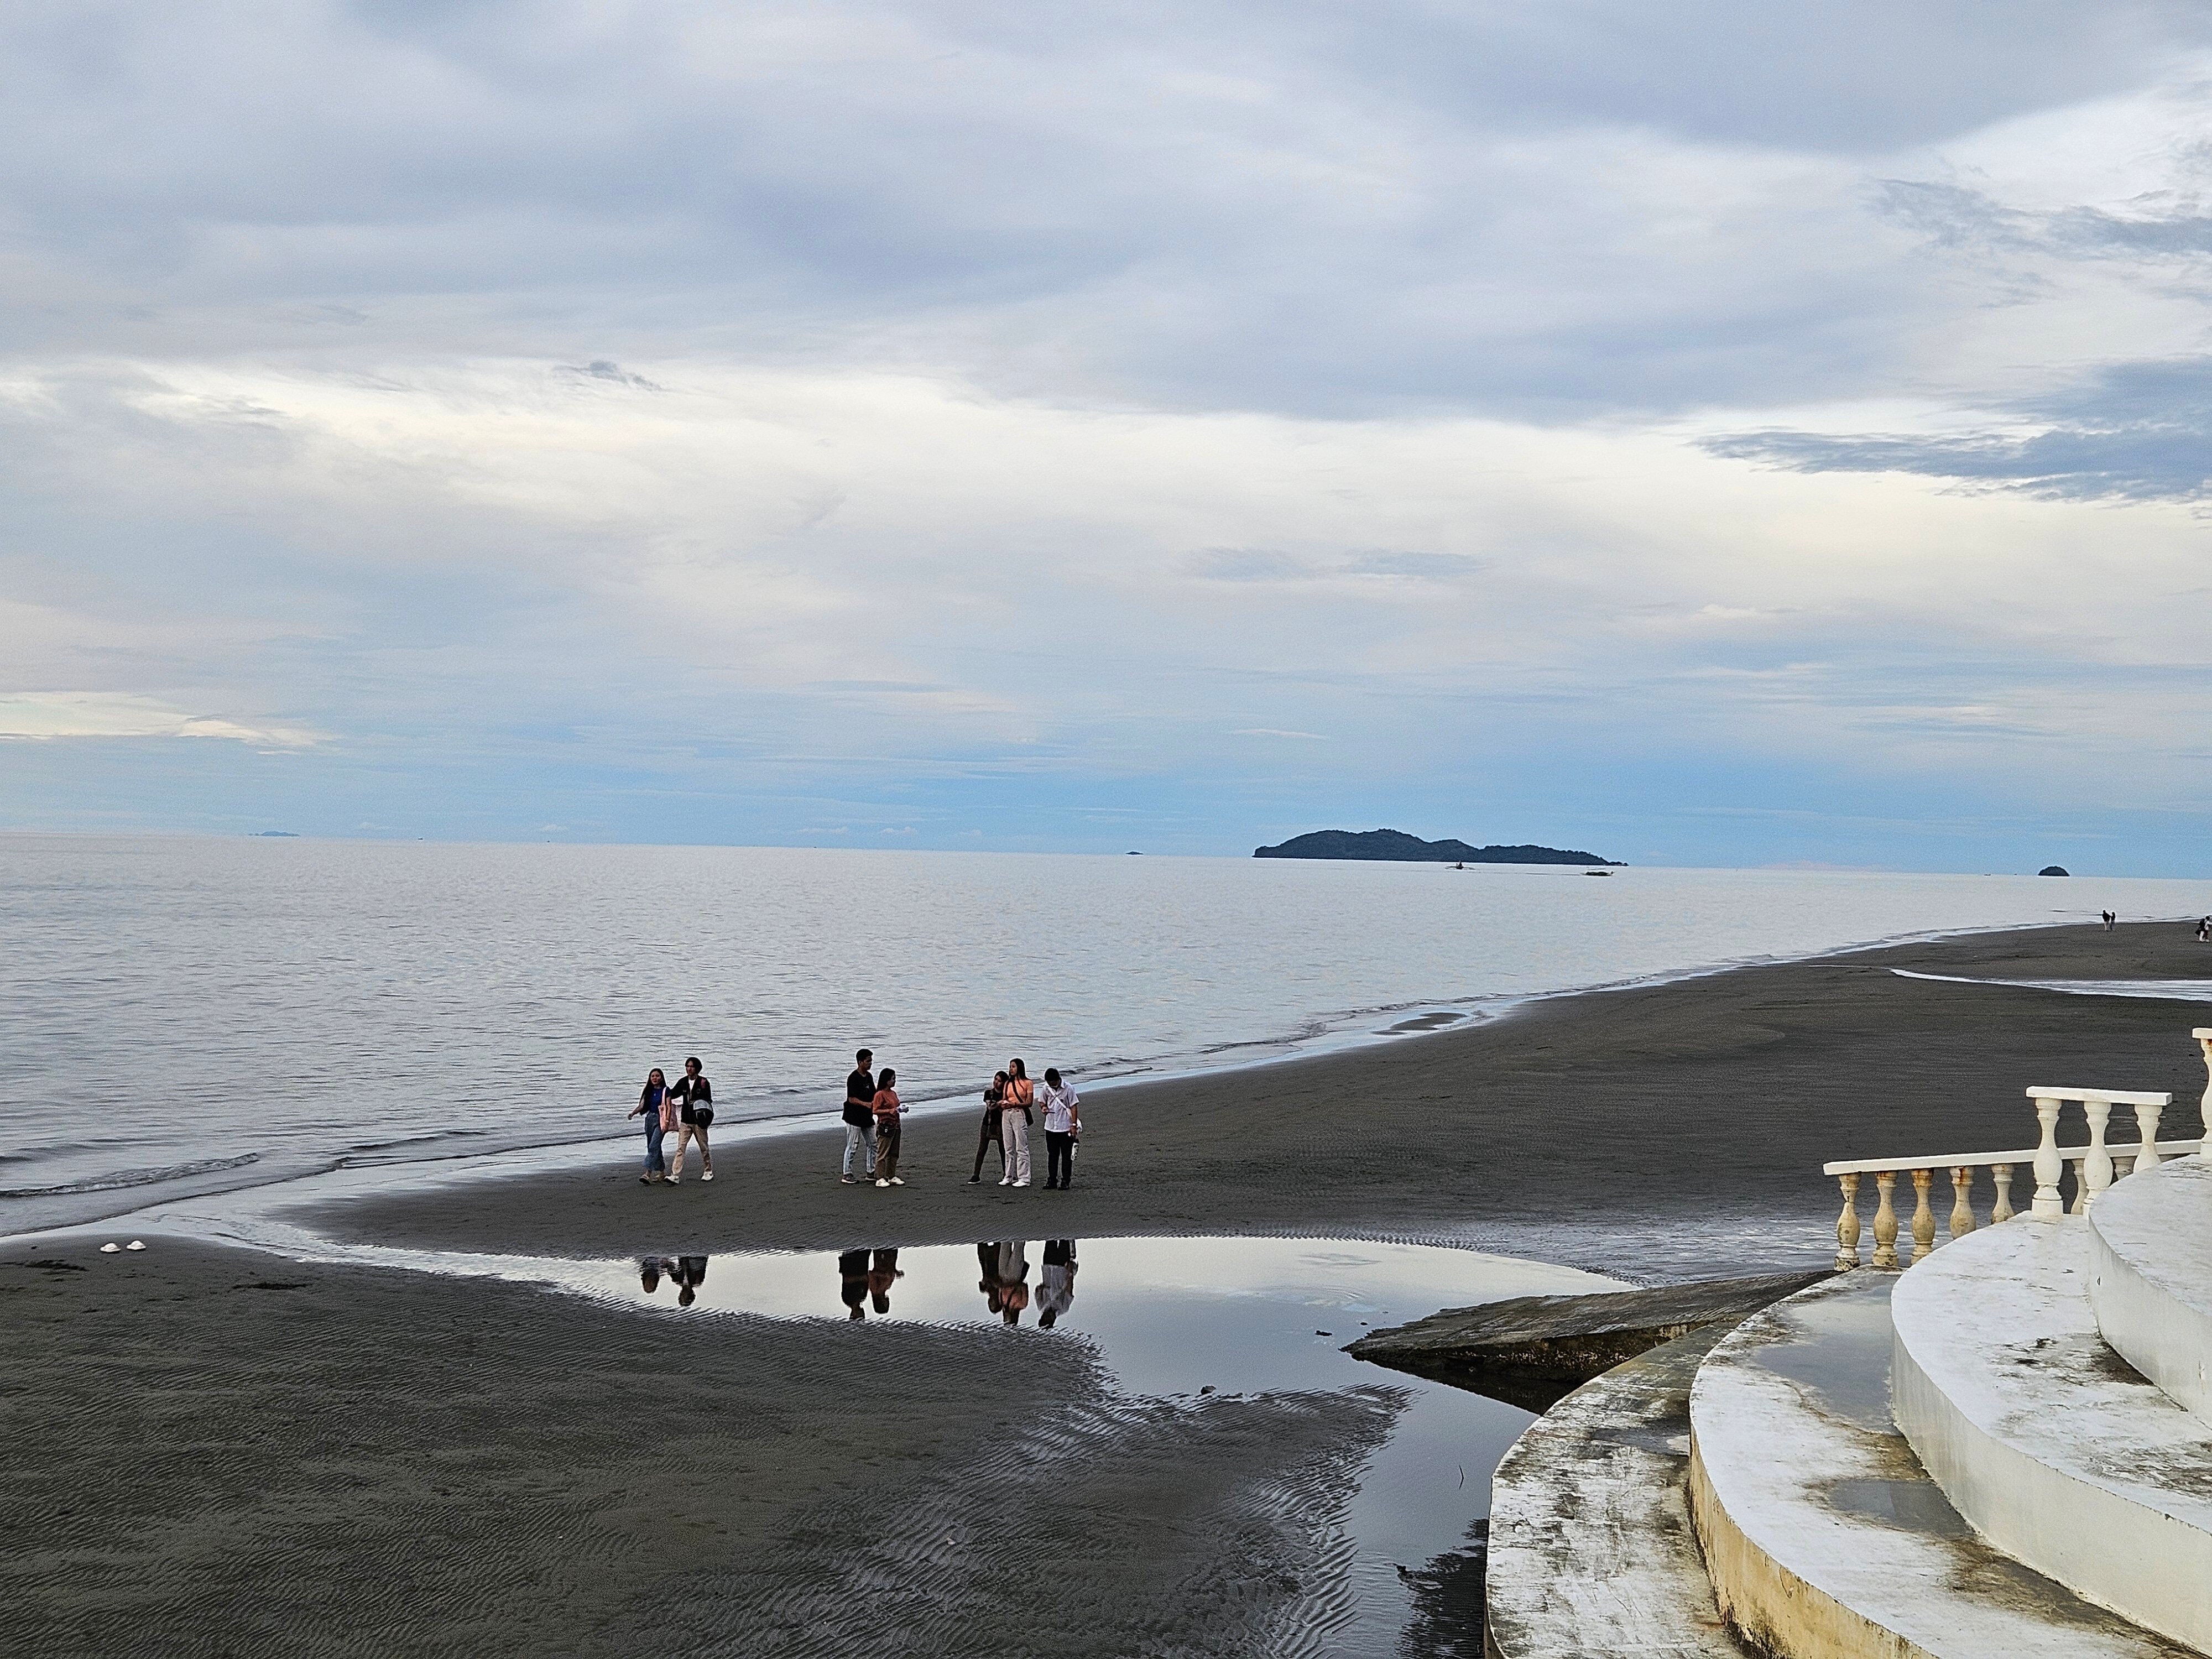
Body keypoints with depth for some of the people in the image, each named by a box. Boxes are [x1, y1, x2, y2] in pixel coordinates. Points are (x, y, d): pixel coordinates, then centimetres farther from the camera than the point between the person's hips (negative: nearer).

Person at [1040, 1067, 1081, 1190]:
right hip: (1050, 1128, 4)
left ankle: (1065, 1181, 7)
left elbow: (1074, 1107, -9)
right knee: (1052, 1155, 10)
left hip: (1066, 1128, -4)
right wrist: (1044, 1107, -6)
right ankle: (1052, 1180, 16)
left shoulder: (1068, 1089, -10)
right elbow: (1043, 1102, 18)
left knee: (1067, 1156, 2)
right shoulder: (1047, 1088, 3)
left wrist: (1074, 1125, -14)